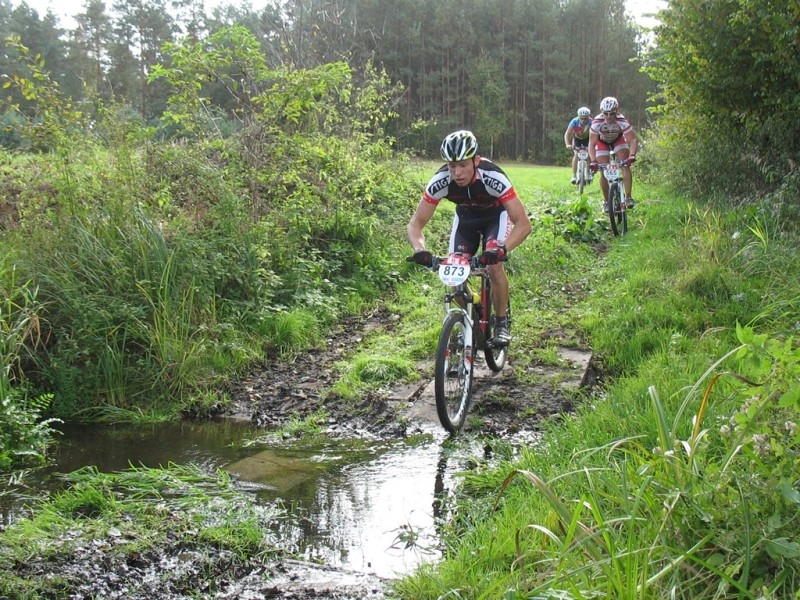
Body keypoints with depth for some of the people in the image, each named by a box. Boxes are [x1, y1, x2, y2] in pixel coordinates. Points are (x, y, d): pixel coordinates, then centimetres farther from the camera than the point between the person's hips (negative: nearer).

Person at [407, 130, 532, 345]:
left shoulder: (493, 178, -39)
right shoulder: (440, 181, -32)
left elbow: (523, 224, -38)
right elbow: (416, 223, -25)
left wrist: (502, 249, -55)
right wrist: (420, 250, -46)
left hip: (495, 216, -3)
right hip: (465, 216, 3)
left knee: (494, 265, -25)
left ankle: (502, 322, -4)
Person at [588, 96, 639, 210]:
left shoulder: (622, 121, -35)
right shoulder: (597, 122, -35)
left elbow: (633, 140, -35)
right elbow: (592, 144, -30)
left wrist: (632, 156, -51)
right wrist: (593, 161, -43)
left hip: (618, 140, 0)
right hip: (602, 142, 0)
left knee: (626, 166, -20)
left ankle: (628, 197, -18)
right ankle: (606, 202, 6)